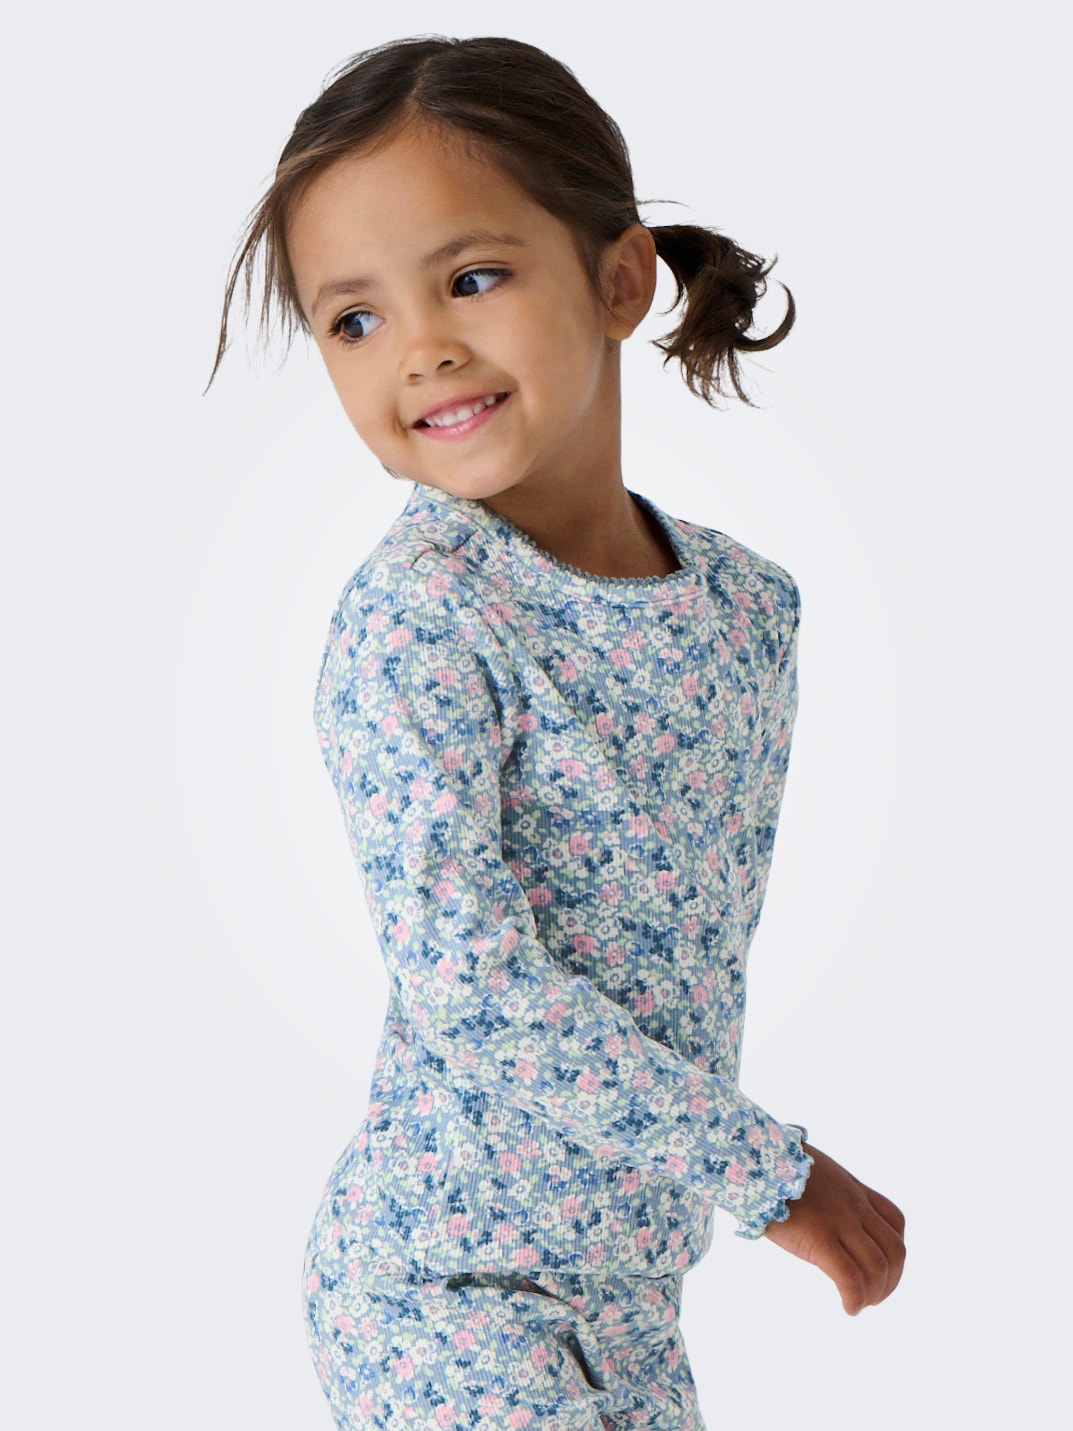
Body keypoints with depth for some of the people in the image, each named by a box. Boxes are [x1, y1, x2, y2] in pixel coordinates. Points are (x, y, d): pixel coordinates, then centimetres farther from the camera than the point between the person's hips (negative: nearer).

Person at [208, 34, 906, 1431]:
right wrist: (769, 1167, -20)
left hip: (632, 1273, 6)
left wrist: (678, 1183, 12)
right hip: (454, 1285, -6)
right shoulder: (414, 619, -20)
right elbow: (466, 983, -24)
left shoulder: (750, 599, -1)